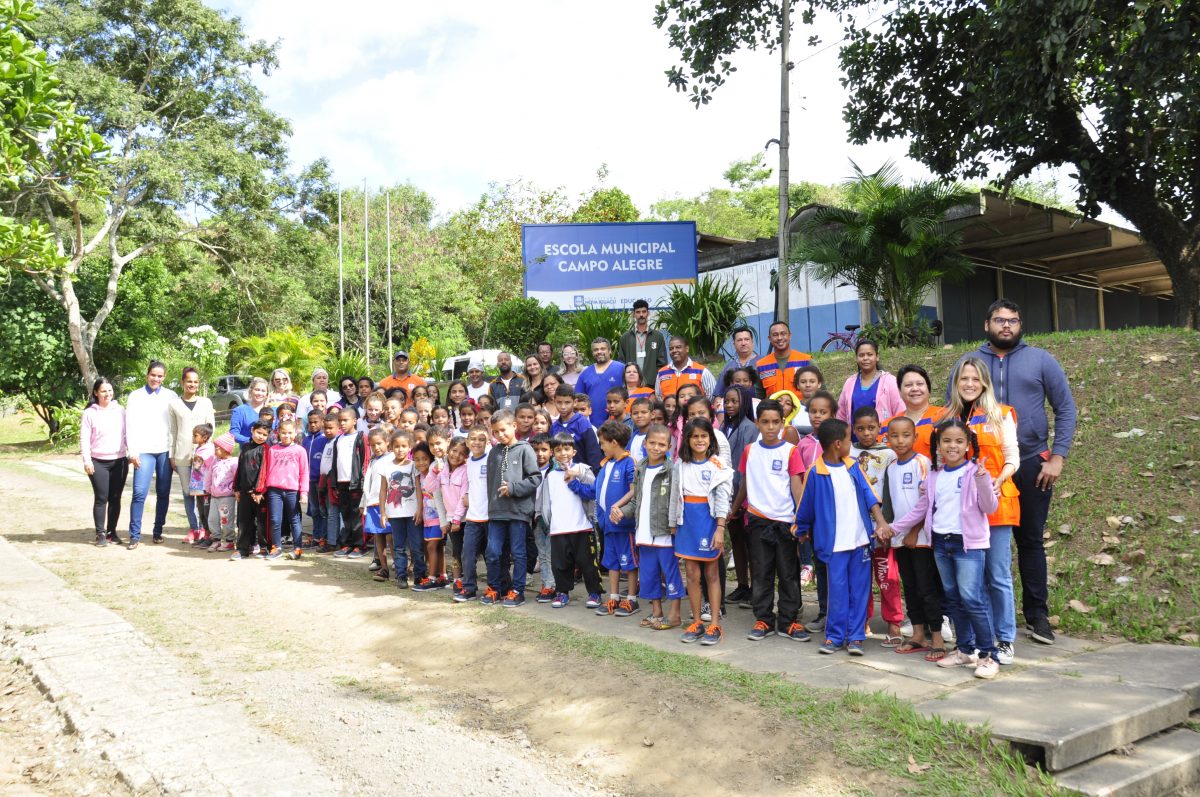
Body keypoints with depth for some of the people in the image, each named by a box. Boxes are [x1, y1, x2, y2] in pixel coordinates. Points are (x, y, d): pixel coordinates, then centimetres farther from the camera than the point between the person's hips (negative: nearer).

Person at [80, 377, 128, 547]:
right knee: (101, 498, -3)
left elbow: (128, 434, 12)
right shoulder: (89, 413, 0)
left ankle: (112, 532, 15)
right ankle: (100, 534, 3)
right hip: (98, 462, -3)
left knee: (115, 498, 6)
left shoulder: (120, 410, 8)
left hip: (119, 461, 3)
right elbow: (84, 439, -2)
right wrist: (86, 460, -9)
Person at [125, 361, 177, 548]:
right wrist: (132, 452, -5)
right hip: (144, 450, -1)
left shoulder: (170, 396, 7)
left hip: (165, 450, 1)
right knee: (139, 492, -9)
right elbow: (131, 426, 3)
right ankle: (135, 535, -5)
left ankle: (158, 531, 15)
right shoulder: (135, 396, 7)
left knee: (163, 493, 4)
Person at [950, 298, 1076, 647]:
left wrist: (1057, 457, -6)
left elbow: (1066, 410, 2)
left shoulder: (1040, 360, 1)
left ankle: (1037, 615, 20)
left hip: (1032, 465, 0)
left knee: (1030, 540, 9)